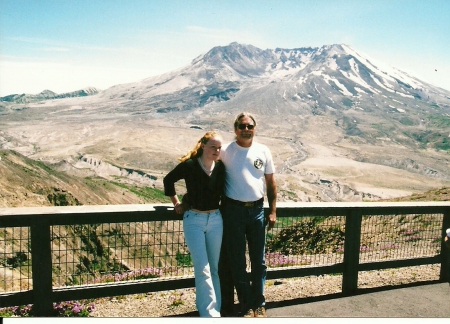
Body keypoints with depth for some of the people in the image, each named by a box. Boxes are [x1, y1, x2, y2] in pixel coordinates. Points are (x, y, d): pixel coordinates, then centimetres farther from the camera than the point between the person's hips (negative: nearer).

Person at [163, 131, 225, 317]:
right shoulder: (189, 165, -11)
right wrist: (176, 203, 5)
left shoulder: (220, 167, -2)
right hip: (194, 220, -4)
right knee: (203, 269, -4)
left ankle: (213, 308, 25)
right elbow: (168, 180, 5)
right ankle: (210, 313, 3)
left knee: (214, 268, 12)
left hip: (215, 219, 4)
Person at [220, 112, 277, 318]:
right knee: (237, 260, 8)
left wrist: (272, 211, 5)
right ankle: (247, 305, 24)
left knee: (258, 260, 11)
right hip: (233, 210, -2)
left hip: (257, 210, 2)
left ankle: (259, 303, 27)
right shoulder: (225, 151, -4)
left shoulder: (263, 151, 4)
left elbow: (270, 182, 8)